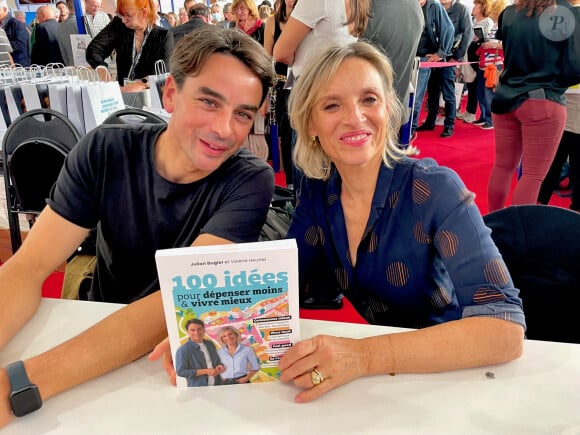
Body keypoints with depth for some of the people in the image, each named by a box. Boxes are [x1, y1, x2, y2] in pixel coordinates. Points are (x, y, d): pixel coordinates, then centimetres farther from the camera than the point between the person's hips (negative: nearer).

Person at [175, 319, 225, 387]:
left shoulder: (210, 344, 9)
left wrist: (219, 366, -3)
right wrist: (206, 371, -16)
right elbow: (180, 371, -15)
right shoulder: (183, 350, -9)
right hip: (197, 390, -5)